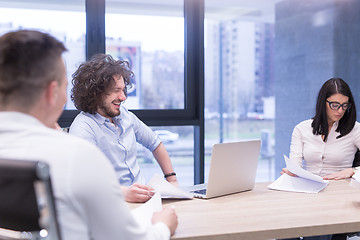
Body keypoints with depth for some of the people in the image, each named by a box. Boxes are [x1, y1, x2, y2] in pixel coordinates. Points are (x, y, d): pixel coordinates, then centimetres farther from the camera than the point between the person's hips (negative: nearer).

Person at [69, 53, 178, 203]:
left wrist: (172, 180, 17)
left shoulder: (125, 115, 11)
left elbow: (155, 144, 26)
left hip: (143, 197, 7)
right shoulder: (83, 127, -13)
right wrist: (123, 192, -42)